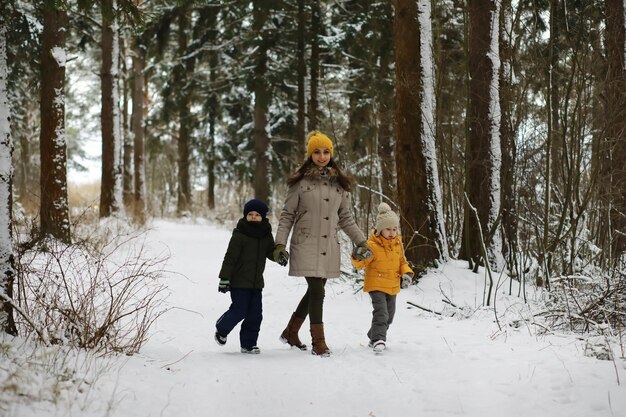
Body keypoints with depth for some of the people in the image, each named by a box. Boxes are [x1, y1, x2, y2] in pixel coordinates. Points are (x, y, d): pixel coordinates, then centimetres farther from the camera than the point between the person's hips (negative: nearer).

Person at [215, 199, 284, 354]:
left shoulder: (266, 235, 6)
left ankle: (248, 344, 13)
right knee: (239, 311, -5)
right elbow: (230, 258, -12)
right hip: (239, 282, -6)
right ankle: (221, 330, 23)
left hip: (256, 283, 6)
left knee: (255, 314, 3)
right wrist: (224, 278, -14)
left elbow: (271, 252, 13)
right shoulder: (239, 235, -12)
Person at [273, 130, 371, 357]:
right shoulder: (300, 182, -2)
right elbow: (287, 216, 1)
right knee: (317, 291, -10)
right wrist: (280, 243, -7)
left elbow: (346, 218, 14)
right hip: (306, 245, -5)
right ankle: (318, 342, -1)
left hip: (329, 247, 5)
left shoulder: (339, 183, 9)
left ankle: (291, 332, 30)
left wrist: (361, 241, 5)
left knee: (314, 291, 12)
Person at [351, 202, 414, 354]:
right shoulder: (372, 245, -15)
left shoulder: (398, 244, 4)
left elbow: (402, 261, 15)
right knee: (381, 312, -20)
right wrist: (358, 258, -38)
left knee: (389, 315, 16)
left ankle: (373, 338, 31)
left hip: (393, 286, 7)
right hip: (376, 285, -7)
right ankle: (378, 339, -19)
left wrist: (407, 273, -2)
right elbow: (360, 263, -16)